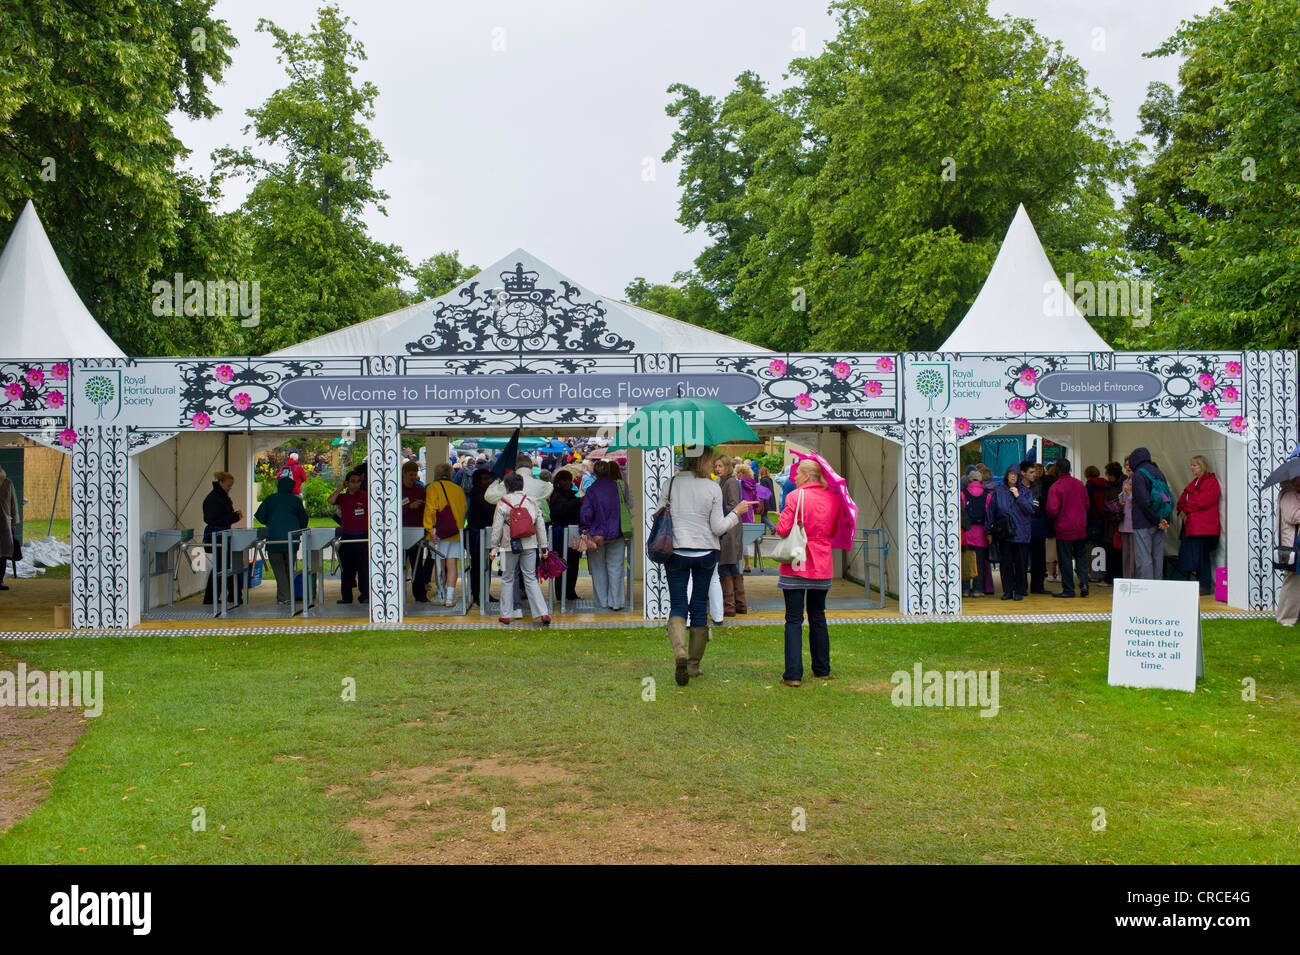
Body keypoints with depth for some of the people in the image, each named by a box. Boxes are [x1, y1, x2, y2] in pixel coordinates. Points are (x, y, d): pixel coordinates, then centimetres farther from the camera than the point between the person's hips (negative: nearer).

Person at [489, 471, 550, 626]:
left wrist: (494, 546, 6)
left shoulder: (502, 504, -5)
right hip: (529, 545, 3)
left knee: (507, 579, 9)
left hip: (510, 546, -3)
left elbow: (497, 527, -4)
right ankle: (543, 613, -5)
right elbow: (540, 525, 7)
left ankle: (505, 616, 12)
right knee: (531, 579, 6)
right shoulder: (531, 501, 4)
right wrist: (543, 546, 13)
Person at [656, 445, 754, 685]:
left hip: (676, 552, 0)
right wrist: (736, 512, 9)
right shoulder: (713, 488, -5)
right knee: (700, 606, 10)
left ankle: (679, 652, -24)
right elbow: (718, 528, -5)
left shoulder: (671, 485, -1)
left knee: (677, 605, 3)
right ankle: (694, 664, 16)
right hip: (706, 553, 0)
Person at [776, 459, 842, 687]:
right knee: (818, 617, 18)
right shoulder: (833, 498, 3)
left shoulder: (796, 497, -11)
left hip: (796, 565, -5)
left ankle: (793, 674, -5)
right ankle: (822, 669, 24)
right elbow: (834, 531, 13)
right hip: (822, 566, 5)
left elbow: (782, 529, -16)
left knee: (794, 619, -1)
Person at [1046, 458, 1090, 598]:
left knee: (1065, 560, 2)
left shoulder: (1056, 487, -15)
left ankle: (1068, 589, 6)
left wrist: (1055, 518, 1)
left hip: (1064, 529, -5)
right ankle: (1083, 583, 0)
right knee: (1081, 557, 14)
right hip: (1080, 527, 5)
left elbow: (1052, 509, -19)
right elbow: (1087, 504, 13)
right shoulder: (1080, 484, 5)